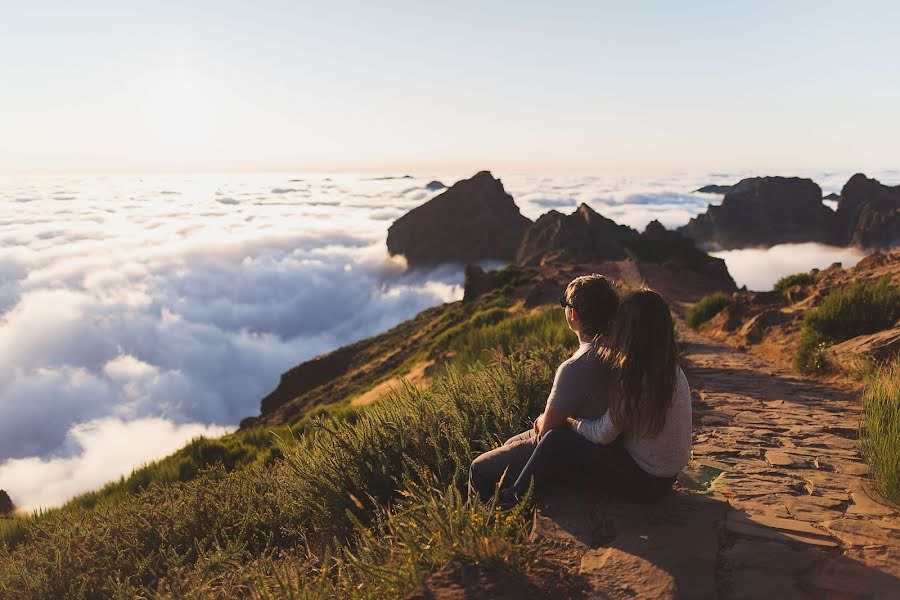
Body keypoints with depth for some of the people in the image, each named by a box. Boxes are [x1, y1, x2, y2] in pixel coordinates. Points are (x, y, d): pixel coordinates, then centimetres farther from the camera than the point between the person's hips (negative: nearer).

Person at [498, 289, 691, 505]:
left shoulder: (634, 379, -28)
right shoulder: (673, 371, -2)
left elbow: (602, 434, -18)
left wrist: (566, 418, -1)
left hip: (644, 483, -8)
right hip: (664, 476, 8)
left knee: (557, 440, -7)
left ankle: (515, 498, 12)